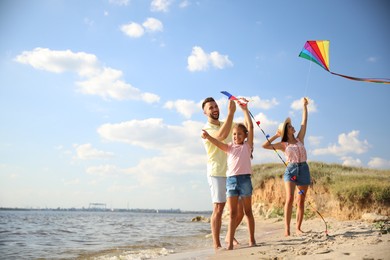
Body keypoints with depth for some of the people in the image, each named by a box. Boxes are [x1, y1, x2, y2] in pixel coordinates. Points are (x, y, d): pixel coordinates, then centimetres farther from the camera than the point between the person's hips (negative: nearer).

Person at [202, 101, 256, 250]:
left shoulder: (247, 146, 7)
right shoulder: (230, 147, 13)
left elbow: (250, 127, -3)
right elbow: (218, 143, -7)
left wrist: (245, 110, -6)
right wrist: (208, 136, -26)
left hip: (245, 178, -2)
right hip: (230, 179, 2)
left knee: (247, 211, 7)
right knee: (232, 213, 3)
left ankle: (252, 240, 16)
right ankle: (230, 243, 2)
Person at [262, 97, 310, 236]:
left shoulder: (300, 139, 14)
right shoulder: (283, 145, 7)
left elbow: (304, 121, 13)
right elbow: (265, 145, 2)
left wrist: (304, 106, 14)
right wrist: (276, 135, 5)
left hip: (304, 169, 3)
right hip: (291, 169, -3)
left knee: (301, 200, 3)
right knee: (290, 198, -17)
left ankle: (298, 228, 8)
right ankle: (286, 229, -17)